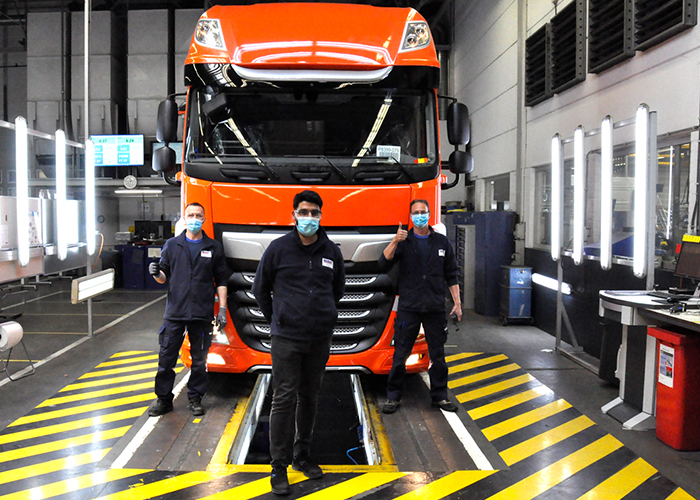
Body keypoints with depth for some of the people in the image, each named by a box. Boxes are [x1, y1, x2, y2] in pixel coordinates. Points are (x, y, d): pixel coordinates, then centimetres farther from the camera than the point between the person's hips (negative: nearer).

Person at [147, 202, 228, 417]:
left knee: (199, 359, 7)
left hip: (202, 313, 0)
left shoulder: (214, 248, 6)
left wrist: (222, 308, 1)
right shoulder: (172, 245, 8)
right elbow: (164, 277, 10)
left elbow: (221, 281, 7)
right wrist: (157, 274, -13)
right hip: (175, 311, 1)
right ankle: (163, 399, 16)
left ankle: (195, 398, 21)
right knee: (166, 357, 3)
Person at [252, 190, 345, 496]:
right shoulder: (279, 248, -4)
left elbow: (338, 288, 21)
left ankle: (302, 456, 29)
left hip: (320, 338, 4)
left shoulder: (331, 251, 4)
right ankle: (279, 466, 7)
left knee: (310, 397, 13)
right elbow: (260, 288, 7)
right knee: (284, 399, -3)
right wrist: (277, 319, 7)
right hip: (286, 338, -3)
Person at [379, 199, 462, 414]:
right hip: (408, 308, -2)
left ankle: (439, 396, 21)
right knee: (400, 354, 2)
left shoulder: (442, 242, 9)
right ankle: (393, 397, 13)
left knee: (438, 354, 8)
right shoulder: (403, 241, 4)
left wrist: (457, 302, 6)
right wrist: (395, 242, -25)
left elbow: (451, 275, 12)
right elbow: (384, 264, -11)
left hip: (435, 308, 2)